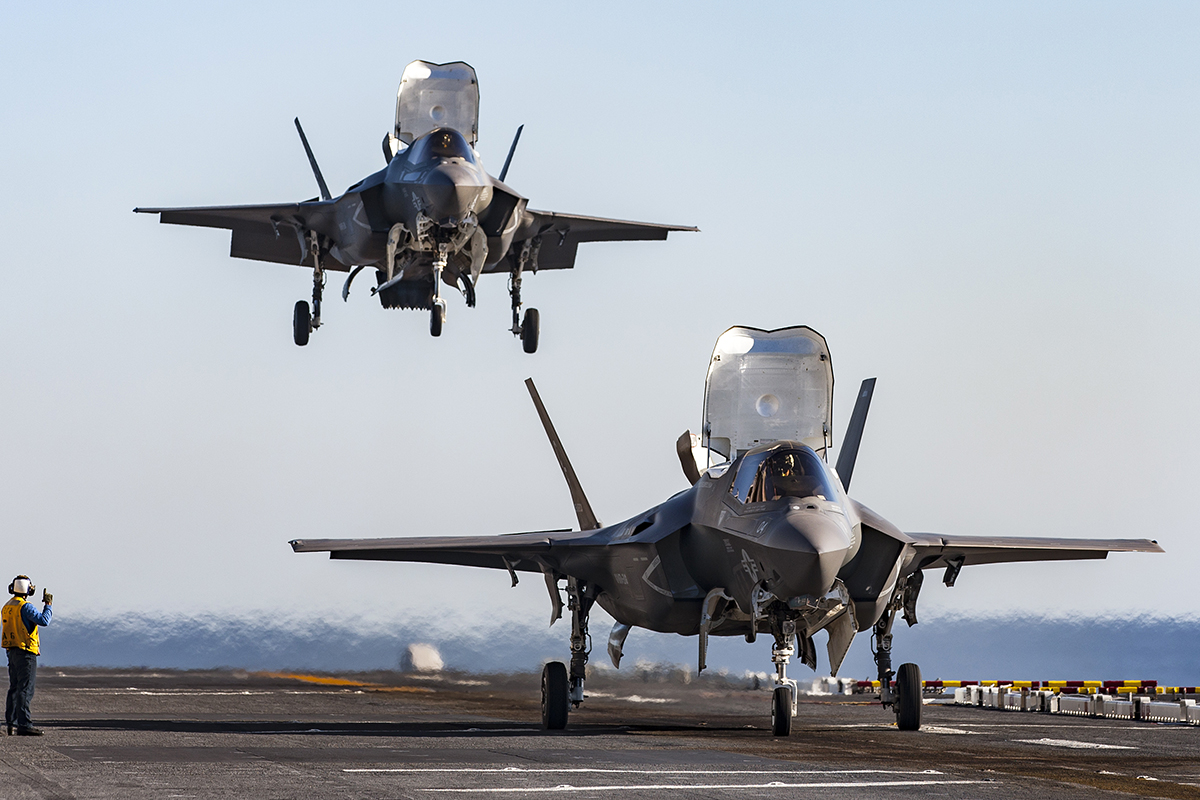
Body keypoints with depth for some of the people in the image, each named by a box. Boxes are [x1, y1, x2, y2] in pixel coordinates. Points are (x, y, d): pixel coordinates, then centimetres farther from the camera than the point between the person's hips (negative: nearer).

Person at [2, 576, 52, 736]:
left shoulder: (7, 607, 13)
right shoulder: (25, 607, -15)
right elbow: (43, 620, -23)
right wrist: (48, 605, -7)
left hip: (12, 651, 9)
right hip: (25, 652, -9)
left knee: (14, 688, 14)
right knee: (25, 689, -10)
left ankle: (11, 723, 15)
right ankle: (24, 725, -14)